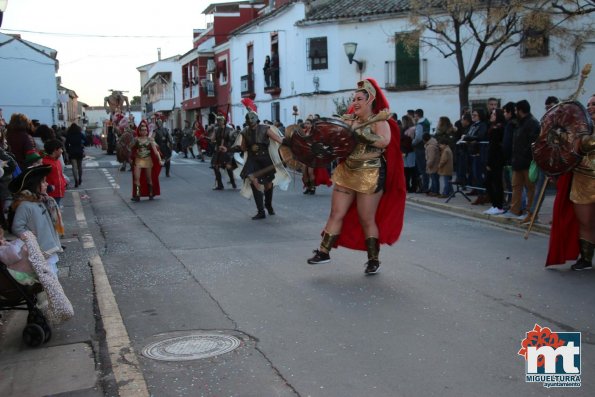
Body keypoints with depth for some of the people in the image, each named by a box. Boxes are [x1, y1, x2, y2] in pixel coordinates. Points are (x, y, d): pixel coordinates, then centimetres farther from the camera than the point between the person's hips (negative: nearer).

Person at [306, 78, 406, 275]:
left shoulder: (379, 121, -7)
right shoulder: (350, 120, 10)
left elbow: (384, 141, -26)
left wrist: (360, 133, -29)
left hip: (370, 176, -6)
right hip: (346, 173, 6)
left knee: (367, 220, 1)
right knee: (336, 214, 5)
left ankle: (374, 260, 14)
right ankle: (324, 252, 11)